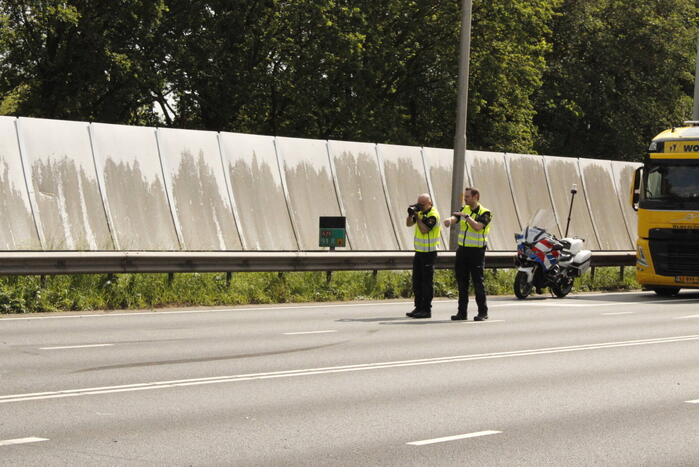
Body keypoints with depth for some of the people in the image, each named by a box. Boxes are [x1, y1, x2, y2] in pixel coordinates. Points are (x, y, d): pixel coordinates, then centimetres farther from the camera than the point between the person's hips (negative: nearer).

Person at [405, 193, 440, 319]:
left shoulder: (433, 215, -14)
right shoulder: (421, 212, 10)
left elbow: (424, 230, -23)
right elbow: (408, 224, 11)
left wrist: (417, 216, -19)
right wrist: (411, 214, -5)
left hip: (429, 253, -8)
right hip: (419, 252, 8)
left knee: (427, 282, -5)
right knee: (416, 281, 11)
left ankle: (426, 310, -1)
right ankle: (418, 307, 17)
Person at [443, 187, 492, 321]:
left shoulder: (485, 213, -6)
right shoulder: (464, 209, 12)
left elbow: (478, 226, -22)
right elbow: (454, 218, -6)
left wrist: (467, 216, -22)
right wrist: (450, 220, -27)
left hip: (476, 251, -6)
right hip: (462, 250, 6)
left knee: (478, 281, -6)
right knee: (462, 282, 7)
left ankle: (483, 312, 0)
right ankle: (462, 312, 12)